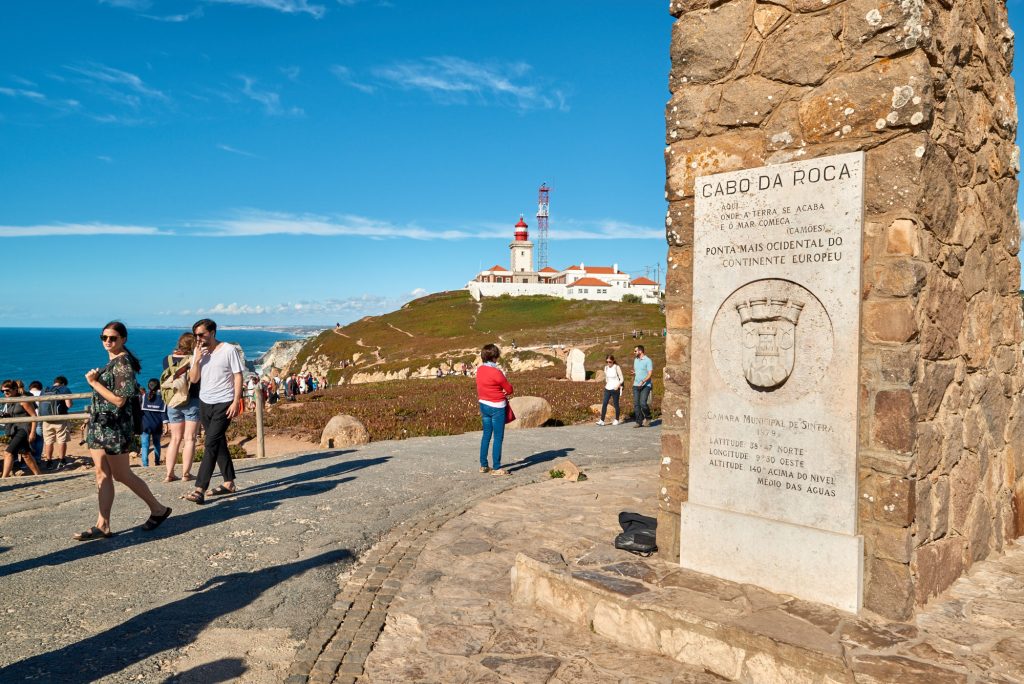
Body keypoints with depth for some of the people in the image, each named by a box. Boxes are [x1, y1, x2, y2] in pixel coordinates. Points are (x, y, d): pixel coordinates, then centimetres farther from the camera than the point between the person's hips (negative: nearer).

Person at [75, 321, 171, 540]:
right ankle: (102, 525, 11)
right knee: (102, 474, 7)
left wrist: (94, 382, -17)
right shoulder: (112, 362, 13)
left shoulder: (122, 362, -15)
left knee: (121, 475, -1)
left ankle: (158, 509, 13)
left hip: (115, 426, -9)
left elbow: (119, 399, -21)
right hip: (99, 425, 9)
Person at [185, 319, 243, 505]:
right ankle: (229, 483, 23)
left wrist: (236, 401, -16)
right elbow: (193, 379, 5)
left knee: (211, 444, -13)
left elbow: (238, 376, -9)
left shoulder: (229, 350, -9)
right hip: (205, 403, 6)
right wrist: (197, 360, -11)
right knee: (218, 444, 13)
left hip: (224, 404, -6)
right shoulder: (198, 352, 7)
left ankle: (200, 490, -15)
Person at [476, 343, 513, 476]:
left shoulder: (479, 370, 2)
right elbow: (509, 389, -11)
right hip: (497, 407, -8)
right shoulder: (496, 372, -20)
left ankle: (483, 465, 21)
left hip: (483, 404, 8)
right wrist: (505, 393, 10)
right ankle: (496, 468, 3)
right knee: (498, 438, 0)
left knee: (486, 435, 16)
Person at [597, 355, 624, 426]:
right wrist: (606, 384, 10)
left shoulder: (616, 367, -8)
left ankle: (616, 420, 18)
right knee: (604, 403, -6)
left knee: (616, 404, 4)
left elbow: (622, 379, -7)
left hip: (615, 389, -5)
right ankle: (602, 420, -9)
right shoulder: (606, 367, 7)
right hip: (608, 388, 5)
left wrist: (618, 386, -19)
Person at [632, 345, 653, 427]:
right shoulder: (635, 360, 15)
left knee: (643, 403, -17)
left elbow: (650, 373, -13)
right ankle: (639, 422, 5)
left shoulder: (648, 360, -8)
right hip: (636, 385, 7)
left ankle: (648, 417, 9)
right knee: (636, 404, 0)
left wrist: (643, 381, -24)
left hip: (645, 385, -6)